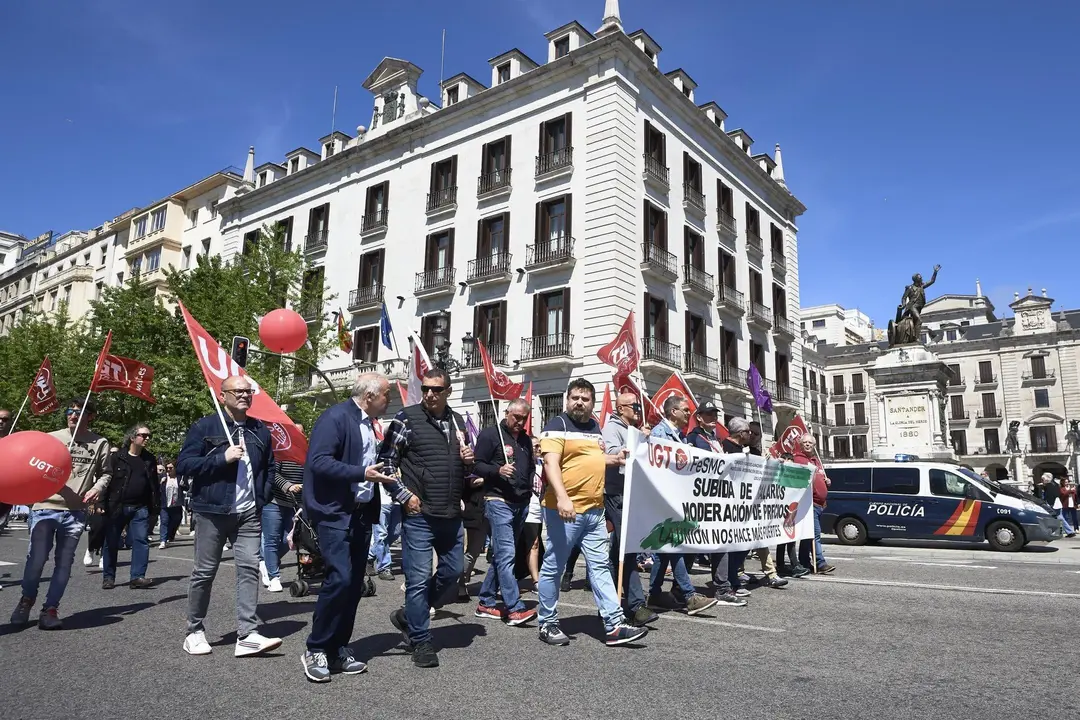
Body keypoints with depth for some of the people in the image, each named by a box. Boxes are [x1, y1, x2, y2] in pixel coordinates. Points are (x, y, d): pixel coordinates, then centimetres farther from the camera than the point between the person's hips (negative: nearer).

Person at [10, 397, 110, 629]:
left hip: (75, 512, 0)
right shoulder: (52, 438, 6)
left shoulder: (99, 443, 6)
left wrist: (97, 488, -5)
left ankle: (50, 609, 13)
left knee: (64, 562, 2)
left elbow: (105, 473, 12)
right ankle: (27, 600, 26)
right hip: (45, 507, 0)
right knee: (36, 558, -1)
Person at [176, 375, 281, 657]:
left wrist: (262, 498, 10)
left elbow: (269, 468, 22)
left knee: (249, 568, -5)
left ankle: (247, 635, -5)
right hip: (213, 512, -3)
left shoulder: (260, 431, 12)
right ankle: (195, 632, 22)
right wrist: (222, 458, -18)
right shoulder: (204, 427, -2)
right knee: (205, 572, 6)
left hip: (249, 514, 3)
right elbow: (183, 464, -8)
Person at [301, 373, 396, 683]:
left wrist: (381, 469, 7)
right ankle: (315, 650, 3)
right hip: (334, 513, -9)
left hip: (361, 514, 9)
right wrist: (361, 473, -24)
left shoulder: (368, 424, 14)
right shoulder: (335, 418, -12)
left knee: (355, 583, 9)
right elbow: (318, 462, -21)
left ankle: (338, 648, 21)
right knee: (340, 578, -14)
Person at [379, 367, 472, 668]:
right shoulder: (406, 419, -6)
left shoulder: (458, 422, 11)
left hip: (451, 515, 6)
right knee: (419, 579, -1)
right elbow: (386, 461, -6)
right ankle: (421, 642, 15)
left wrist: (469, 461, 0)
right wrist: (404, 495, -13)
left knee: (453, 571, 14)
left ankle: (409, 616, 33)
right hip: (419, 514, -6)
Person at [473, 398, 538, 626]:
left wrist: (531, 486, 13)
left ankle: (485, 603, 21)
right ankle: (514, 609, -12)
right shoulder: (490, 434, -4)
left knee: (502, 555, 11)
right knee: (506, 554, -13)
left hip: (521, 503, 8)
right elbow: (477, 465, -7)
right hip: (499, 501, -7)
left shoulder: (526, 440, 18)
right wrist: (498, 471, -23)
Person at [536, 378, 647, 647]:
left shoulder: (595, 426, 16)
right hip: (565, 510, -7)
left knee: (600, 567, 8)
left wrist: (615, 459, 13)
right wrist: (562, 497, -32)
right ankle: (547, 624, 17)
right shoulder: (558, 425, -9)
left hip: (594, 510, 8)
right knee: (553, 568, 4)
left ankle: (614, 626, 11)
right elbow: (550, 463, -20)